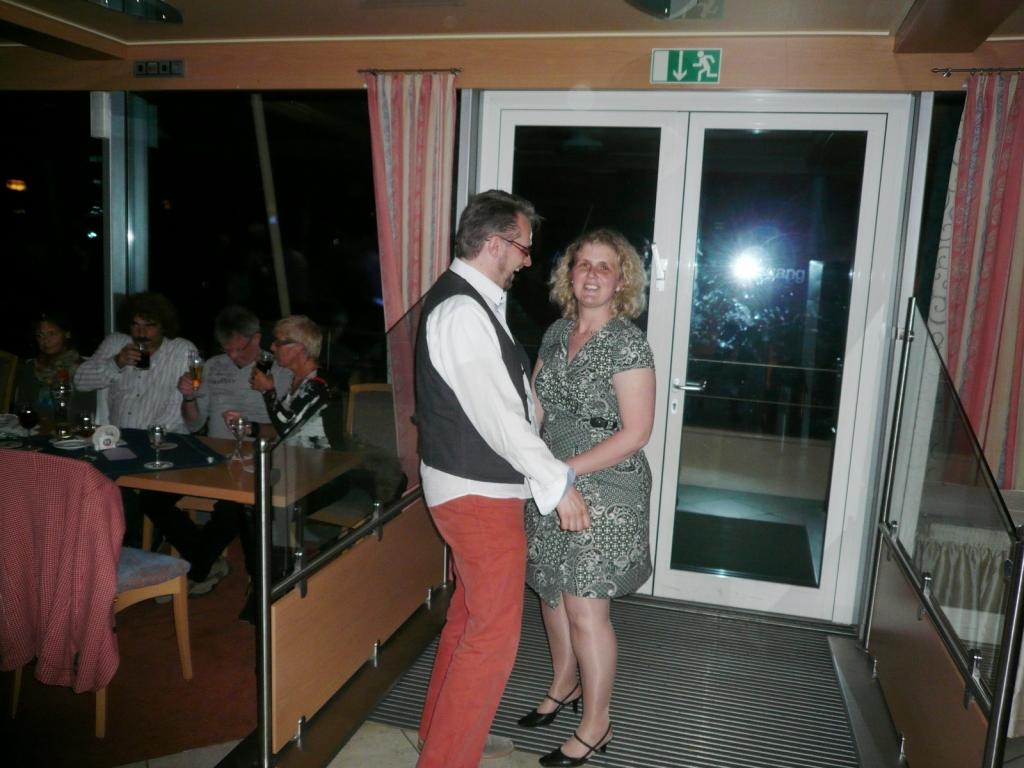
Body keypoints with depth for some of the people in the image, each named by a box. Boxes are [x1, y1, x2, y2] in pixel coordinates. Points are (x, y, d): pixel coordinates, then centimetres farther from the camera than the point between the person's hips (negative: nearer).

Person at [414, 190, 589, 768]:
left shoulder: (474, 302, 10)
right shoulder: (462, 311, -22)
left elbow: (512, 396, 14)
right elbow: (498, 415, -24)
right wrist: (559, 483, -18)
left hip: (474, 486, 11)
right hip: (478, 494, -11)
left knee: (470, 613, 22)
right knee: (495, 632, 1)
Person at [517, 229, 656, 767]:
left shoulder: (627, 344, -14)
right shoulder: (556, 333, 6)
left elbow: (635, 432, -17)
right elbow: (534, 404, 9)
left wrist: (564, 470, -19)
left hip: (604, 489, -6)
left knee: (585, 608, 0)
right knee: (552, 591, 17)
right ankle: (565, 685, 42)